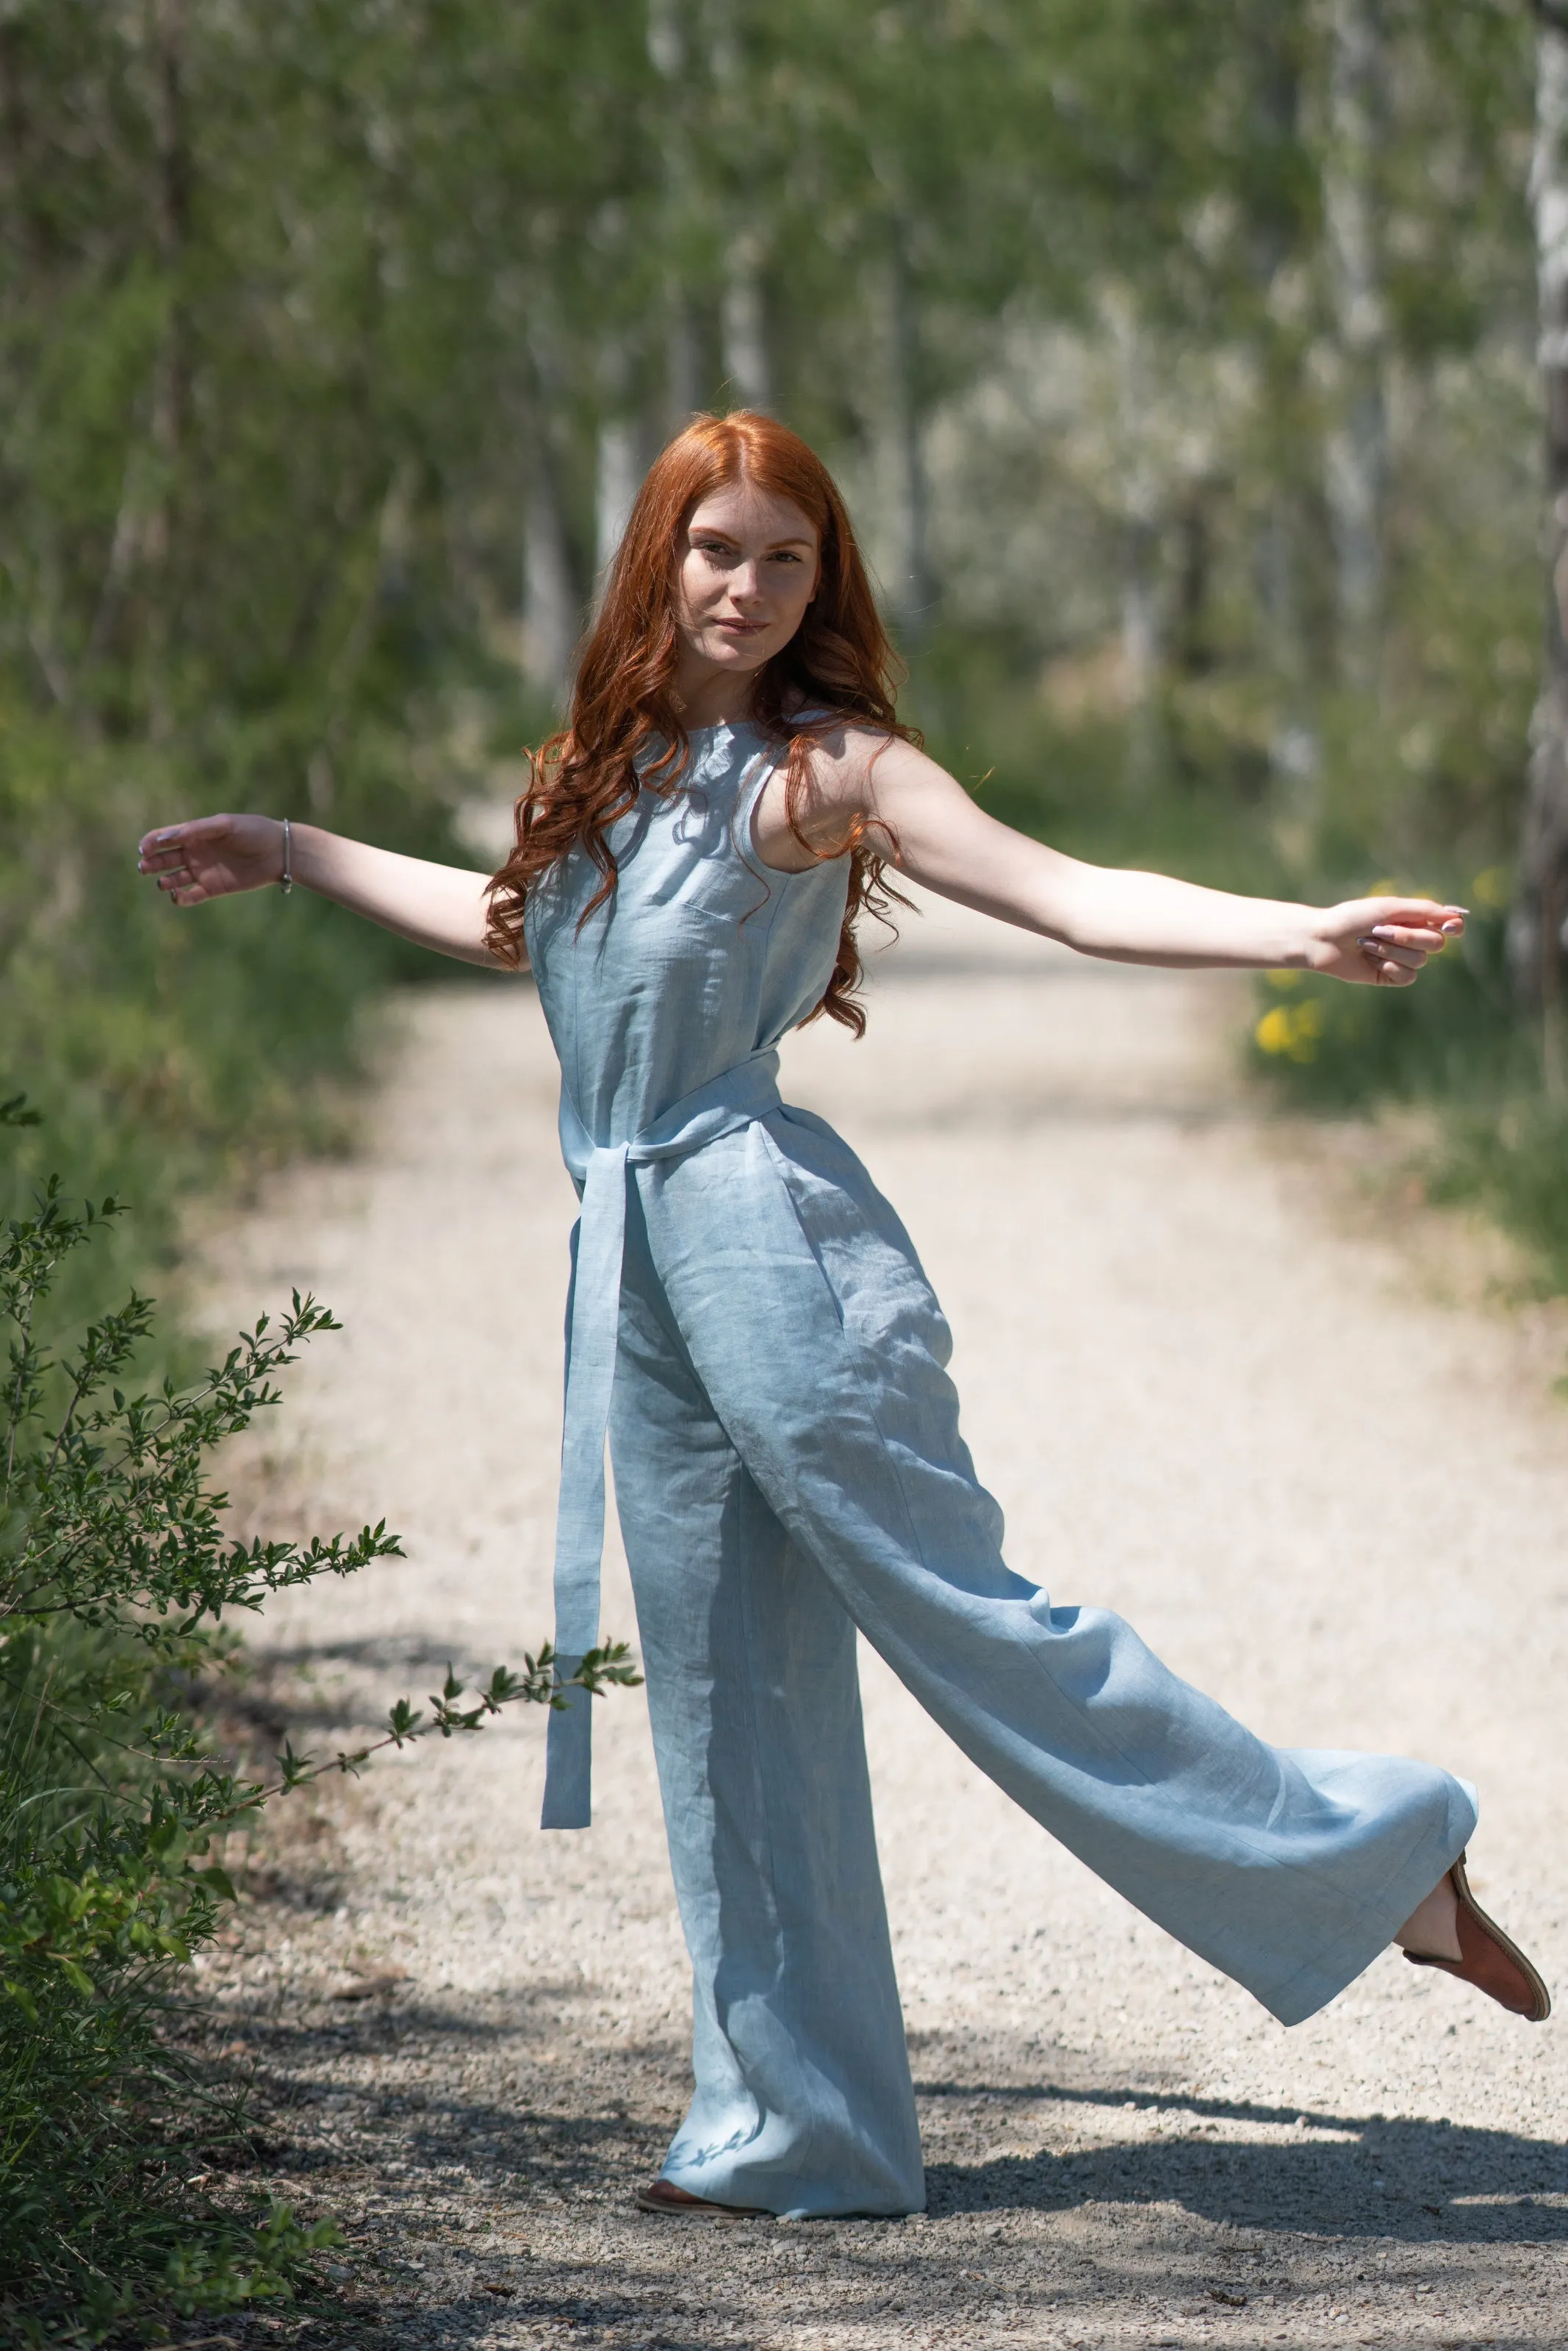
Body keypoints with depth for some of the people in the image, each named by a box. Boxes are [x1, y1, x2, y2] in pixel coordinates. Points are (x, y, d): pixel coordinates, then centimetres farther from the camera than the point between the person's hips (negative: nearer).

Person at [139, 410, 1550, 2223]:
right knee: (723, 1701, 8)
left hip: (766, 1231, -7)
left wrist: (1303, 933, -23)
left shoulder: (822, 766, -3)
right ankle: (791, 2131, 13)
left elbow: (1071, 898, -10)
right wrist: (286, 851, 46)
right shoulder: (612, 764, 16)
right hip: (634, 1258, 7)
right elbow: (505, 921, 36)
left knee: (958, 1614, -10)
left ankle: (1369, 1860, -2)